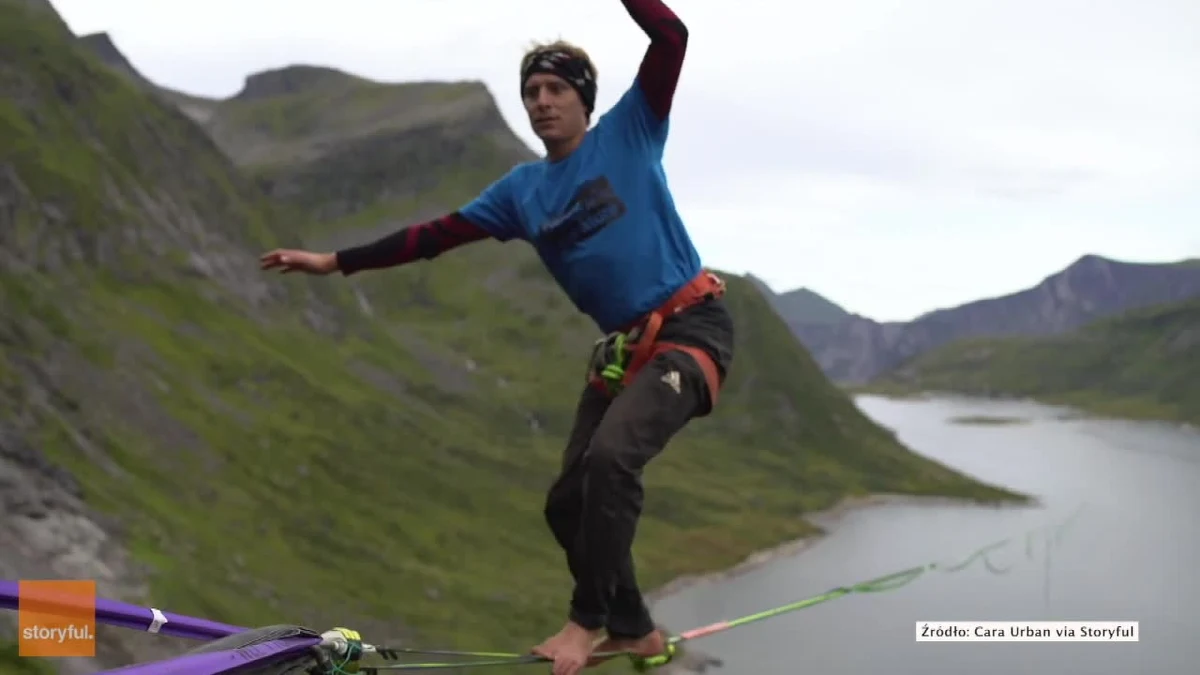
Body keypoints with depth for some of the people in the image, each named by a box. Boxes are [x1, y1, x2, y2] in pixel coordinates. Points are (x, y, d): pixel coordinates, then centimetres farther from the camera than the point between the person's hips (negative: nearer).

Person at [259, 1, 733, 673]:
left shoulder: (629, 131, -1)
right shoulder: (523, 189, 12)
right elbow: (435, 235, 13)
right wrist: (336, 262, 9)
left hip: (693, 327, -7)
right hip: (625, 347, 7)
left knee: (612, 456, -28)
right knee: (569, 502, 3)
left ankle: (588, 621, -15)